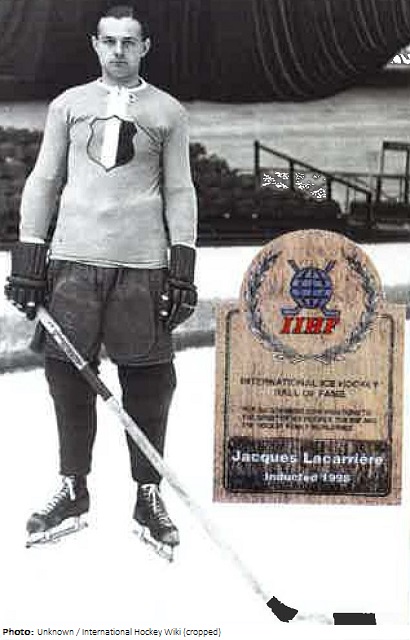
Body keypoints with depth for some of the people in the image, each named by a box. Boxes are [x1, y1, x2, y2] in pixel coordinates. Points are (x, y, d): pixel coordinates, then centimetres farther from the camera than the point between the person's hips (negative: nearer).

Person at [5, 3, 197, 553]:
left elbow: (179, 192, 7)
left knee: (148, 381, -1)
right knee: (68, 374, 3)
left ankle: (149, 494, 11)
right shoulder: (68, 105, 12)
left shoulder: (168, 111, 9)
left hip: (143, 265, -1)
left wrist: (183, 268, 0)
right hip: (73, 260, 1)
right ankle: (72, 488, 17)